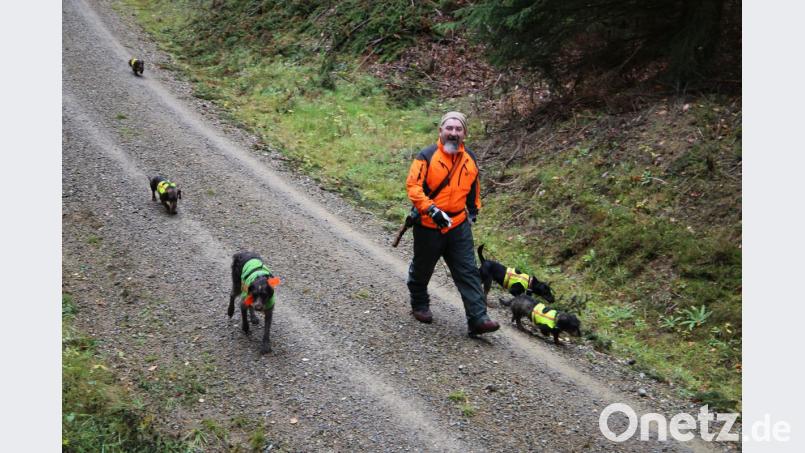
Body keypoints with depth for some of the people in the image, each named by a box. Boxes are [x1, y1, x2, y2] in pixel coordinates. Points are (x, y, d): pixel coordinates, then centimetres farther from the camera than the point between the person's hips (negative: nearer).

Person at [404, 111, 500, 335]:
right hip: (428, 225, -3)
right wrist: (431, 209, -28)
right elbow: (413, 185, -18)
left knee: (468, 271, -3)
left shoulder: (470, 159, 4)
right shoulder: (427, 156, -12)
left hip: (459, 225, 3)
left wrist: (474, 210, 24)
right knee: (422, 268, 15)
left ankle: (478, 318, -4)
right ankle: (419, 305, 40)